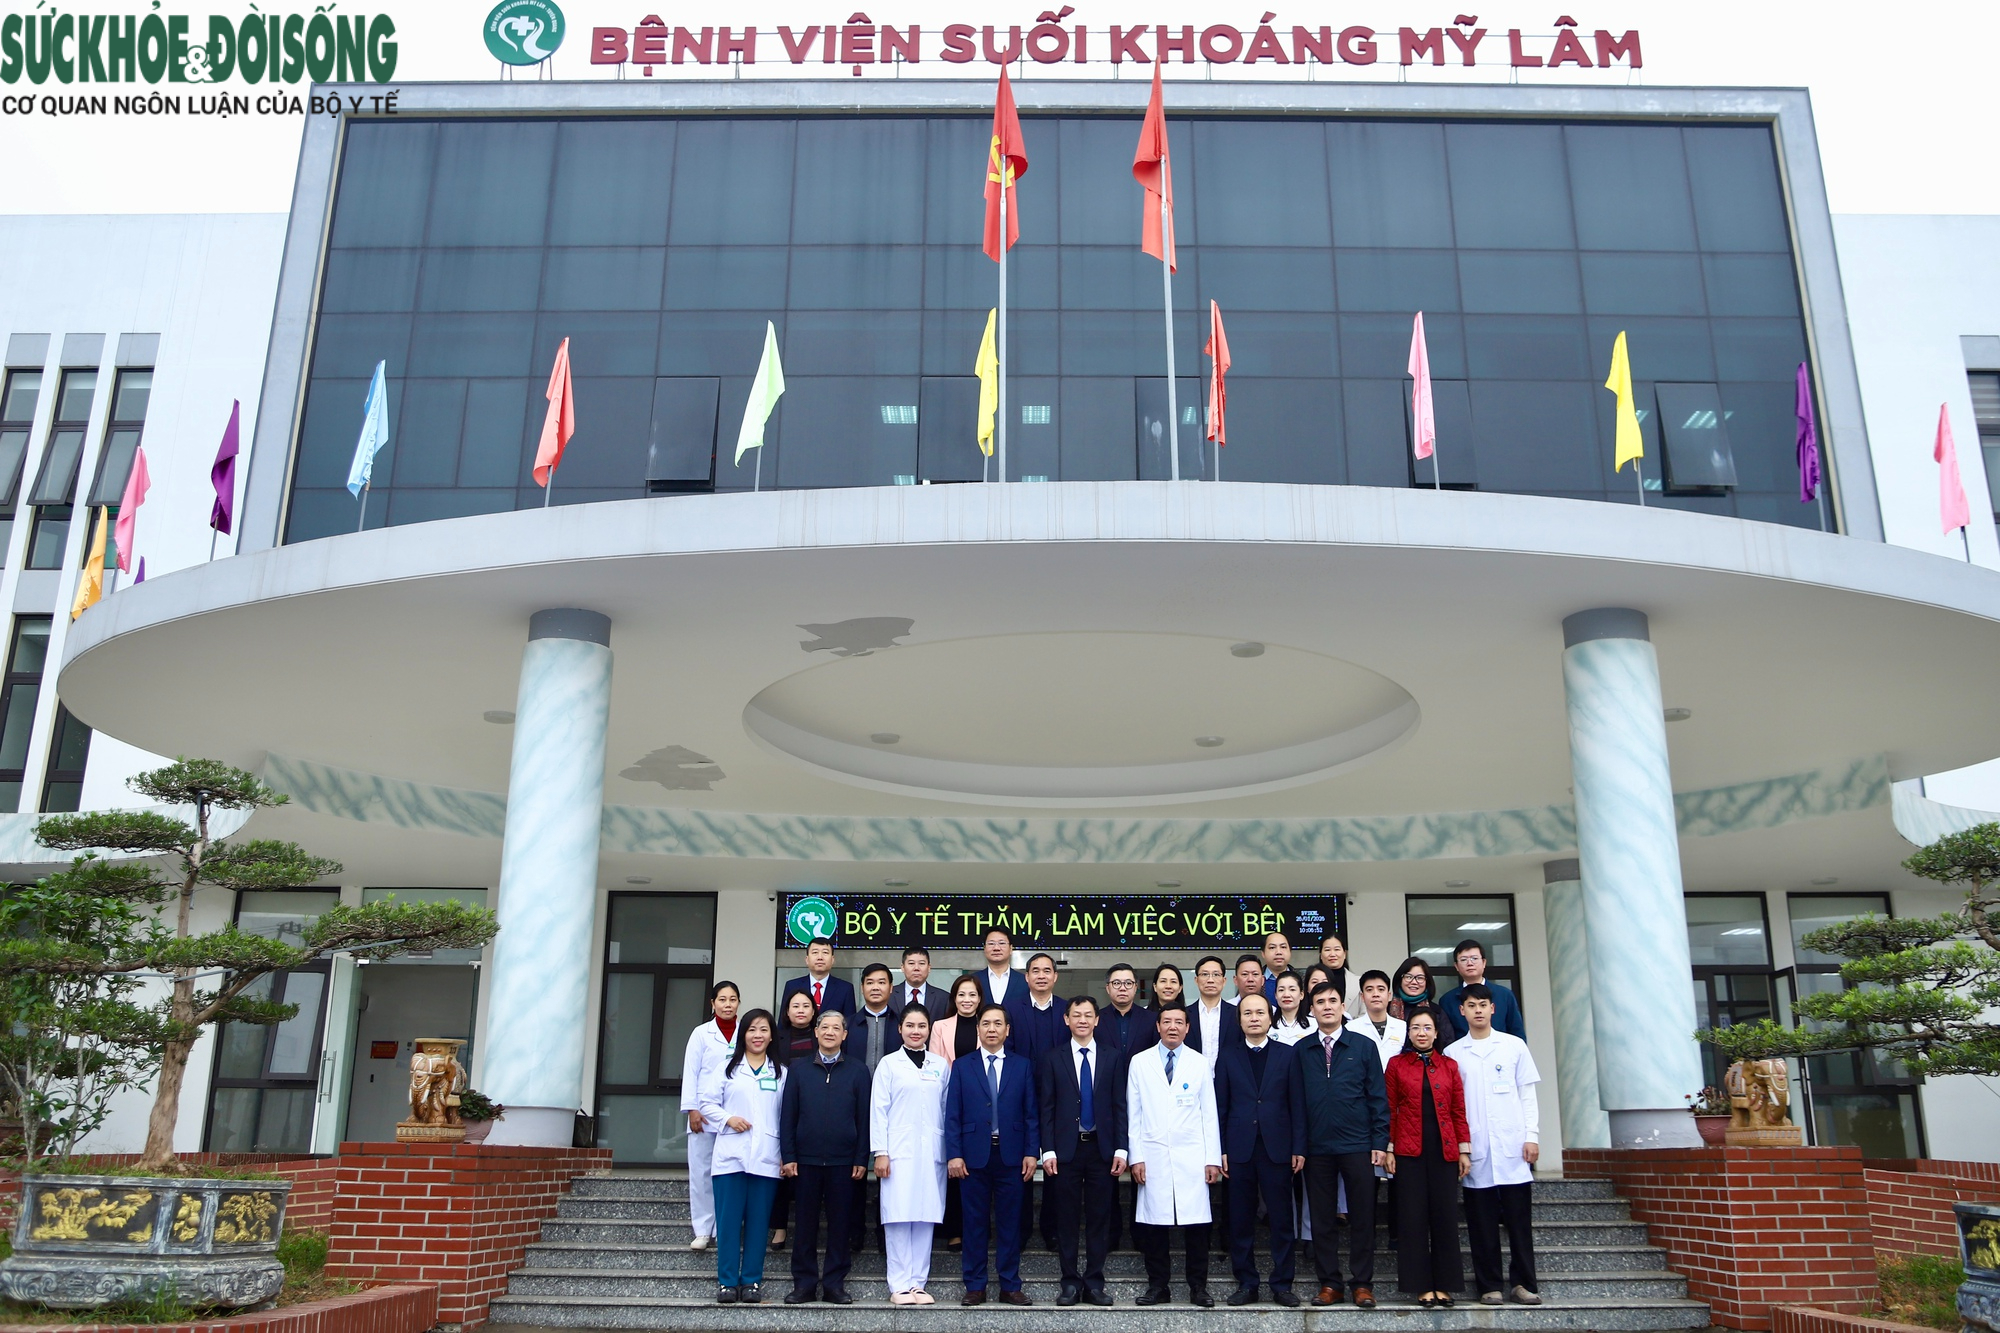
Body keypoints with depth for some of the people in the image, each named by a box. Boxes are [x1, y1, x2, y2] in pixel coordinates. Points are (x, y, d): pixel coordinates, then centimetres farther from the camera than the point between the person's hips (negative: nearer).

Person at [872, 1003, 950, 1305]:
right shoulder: (889, 1064, 4)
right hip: (899, 1151, -2)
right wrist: (880, 1152, -5)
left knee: (925, 1215, 2)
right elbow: (878, 1110, 1)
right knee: (898, 1216, -5)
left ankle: (919, 1282, 9)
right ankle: (900, 1285, 2)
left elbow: (948, 1108, 11)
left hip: (932, 1152, 2)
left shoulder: (941, 1065, 11)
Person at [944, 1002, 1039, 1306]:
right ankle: (975, 1287, 13)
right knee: (975, 1223, 5)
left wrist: (1032, 1152, -3)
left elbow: (1031, 1114, 5)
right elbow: (952, 1115, 1)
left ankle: (1010, 1286, 13)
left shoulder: (1022, 1067, 9)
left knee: (1009, 1223, 5)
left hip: (1011, 1156, 1)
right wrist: (954, 1154, -7)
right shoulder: (961, 1067, 6)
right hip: (974, 1156, 0)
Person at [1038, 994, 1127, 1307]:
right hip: (1066, 1149, -1)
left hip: (1102, 1149, 1)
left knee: (1100, 1218, 4)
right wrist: (1048, 1151, -6)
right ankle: (1070, 1282, 12)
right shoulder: (1052, 1058, 4)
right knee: (1066, 1218, 4)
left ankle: (1094, 1282, 12)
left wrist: (1120, 1149, -3)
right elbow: (1046, 1107, 1)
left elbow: (1119, 1106, 4)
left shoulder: (1113, 1058, 7)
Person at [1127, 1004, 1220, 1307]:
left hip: (1191, 1157, 0)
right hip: (1153, 1157, 0)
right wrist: (1136, 1157, -1)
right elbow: (1133, 1114, 6)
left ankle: (1198, 1287, 12)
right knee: (1154, 1224, 1)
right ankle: (1158, 1286, 13)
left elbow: (1209, 1114, 6)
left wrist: (1213, 1158, 1)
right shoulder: (1140, 1062, 6)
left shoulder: (1200, 1063, 6)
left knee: (1196, 1224, 0)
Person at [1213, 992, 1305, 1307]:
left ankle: (1282, 1284, 13)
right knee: (1241, 1221, 5)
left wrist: (1299, 1148, -2)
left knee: (1282, 1220, 3)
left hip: (1277, 1148, -1)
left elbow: (1297, 1104, 3)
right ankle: (1246, 1284, 15)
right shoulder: (1227, 1057, 8)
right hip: (1240, 1150, 1)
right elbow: (1220, 1106, 6)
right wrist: (1220, 1149, -1)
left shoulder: (1287, 1055, 6)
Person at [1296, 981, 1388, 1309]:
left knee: (1362, 1217, 3)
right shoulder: (1300, 1051, 6)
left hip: (1357, 1146, -1)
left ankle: (1363, 1284, 14)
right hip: (1316, 1148, 1)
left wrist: (1380, 1142, -3)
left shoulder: (1364, 1047, 4)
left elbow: (1378, 1097, 3)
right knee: (1321, 1218, 6)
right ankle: (1329, 1284, 16)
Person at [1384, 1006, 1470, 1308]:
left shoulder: (1449, 1066, 9)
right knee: (1413, 1217, 0)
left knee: (1445, 1216, 3)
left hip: (1444, 1150, 2)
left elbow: (1459, 1111, 9)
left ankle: (1443, 1285, 13)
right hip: (1409, 1150, -1)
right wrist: (1388, 1149, -2)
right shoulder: (1396, 1064, 4)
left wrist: (1465, 1150, 4)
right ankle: (1422, 1286, 8)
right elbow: (1389, 1110, 3)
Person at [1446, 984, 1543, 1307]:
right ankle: (1490, 1286, 9)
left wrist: (1532, 1136, -2)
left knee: (1519, 1217, 1)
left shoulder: (1514, 1045, 7)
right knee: (1482, 1222, 3)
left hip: (1513, 1147, 0)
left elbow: (1527, 1095, 7)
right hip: (1476, 1150, 0)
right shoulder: (1452, 1053, 8)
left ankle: (1523, 1283, 10)